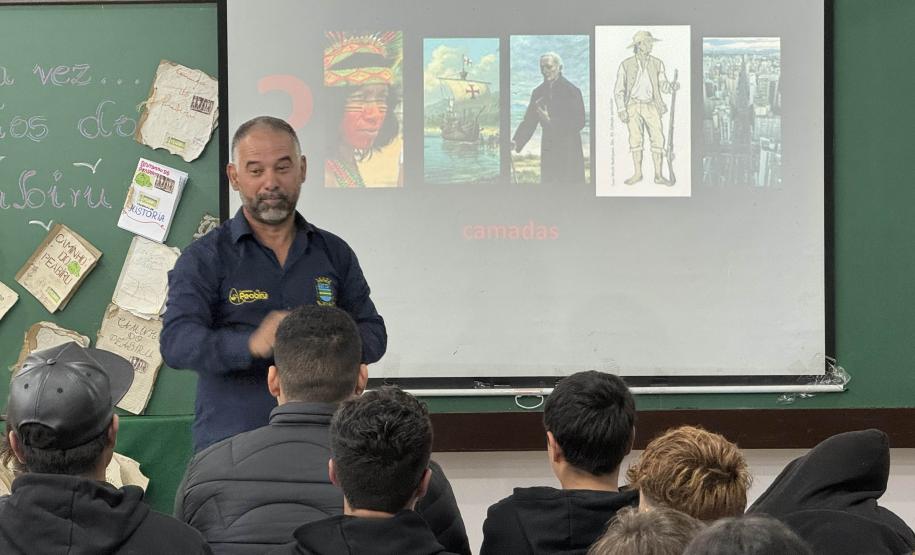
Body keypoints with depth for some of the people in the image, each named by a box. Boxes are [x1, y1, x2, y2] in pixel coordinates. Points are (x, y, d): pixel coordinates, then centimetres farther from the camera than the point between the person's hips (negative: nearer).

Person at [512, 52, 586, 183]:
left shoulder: (572, 91, -8)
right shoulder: (538, 92, 8)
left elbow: (579, 123, -12)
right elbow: (529, 121, 6)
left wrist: (551, 121, -20)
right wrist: (516, 141, -10)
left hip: (569, 151, -5)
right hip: (548, 151, 5)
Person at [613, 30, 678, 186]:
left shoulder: (657, 64, 5)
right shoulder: (626, 65, 0)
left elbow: (662, 86, 3)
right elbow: (619, 89, 2)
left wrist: (672, 86, -20)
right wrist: (621, 110, -6)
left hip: (651, 106, 1)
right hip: (633, 105, -1)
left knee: (658, 138, -6)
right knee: (635, 139, -4)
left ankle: (658, 175, -3)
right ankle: (637, 174, 6)